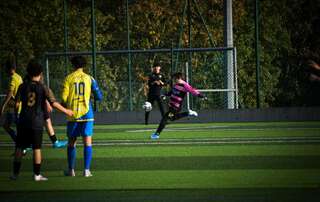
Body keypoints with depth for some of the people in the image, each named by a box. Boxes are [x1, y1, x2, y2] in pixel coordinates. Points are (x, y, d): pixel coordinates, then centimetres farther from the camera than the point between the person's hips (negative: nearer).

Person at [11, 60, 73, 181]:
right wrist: (66, 111, 1)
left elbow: (17, 104, -1)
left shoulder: (23, 87, 1)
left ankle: (15, 173, 13)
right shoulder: (43, 88, -4)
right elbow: (53, 103, -10)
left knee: (19, 148, 9)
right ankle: (37, 175, 4)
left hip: (23, 121, 2)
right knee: (37, 148, 3)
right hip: (37, 122, -2)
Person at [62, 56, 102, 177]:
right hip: (86, 114, 0)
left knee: (71, 143, 10)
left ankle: (71, 170, 13)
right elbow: (99, 97, 4)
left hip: (73, 114, 0)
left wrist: (66, 105, 16)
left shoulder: (68, 78, 0)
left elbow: (64, 98, -5)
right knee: (87, 142, 1)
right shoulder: (89, 78, 2)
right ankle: (86, 170, -5)